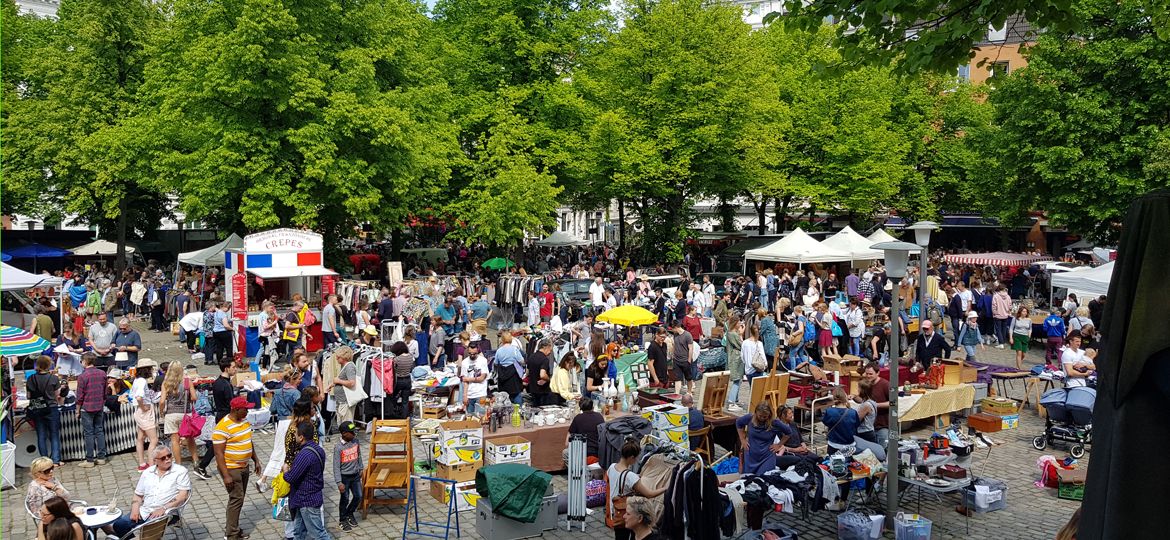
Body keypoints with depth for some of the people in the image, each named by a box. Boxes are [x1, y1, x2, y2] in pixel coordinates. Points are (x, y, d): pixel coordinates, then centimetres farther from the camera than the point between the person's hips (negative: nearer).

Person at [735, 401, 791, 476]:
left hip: (767, 457, -2)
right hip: (751, 456, 2)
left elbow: (789, 432, 3)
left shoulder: (775, 422, -13)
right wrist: (742, 439, 8)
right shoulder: (750, 418, -9)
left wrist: (779, 445, -1)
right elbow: (738, 422, 12)